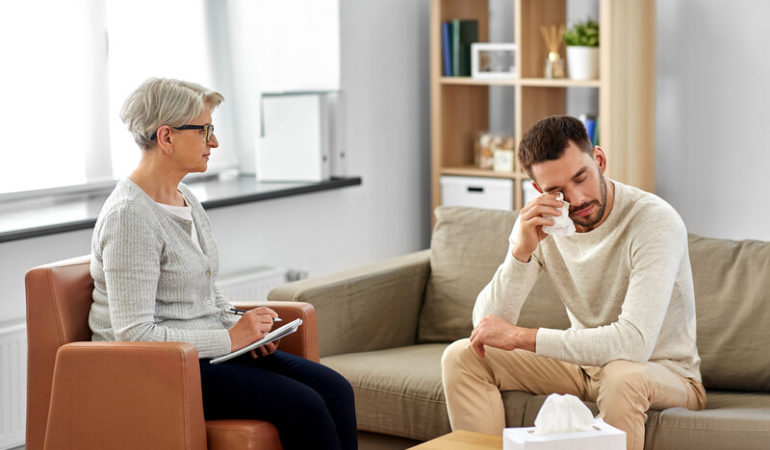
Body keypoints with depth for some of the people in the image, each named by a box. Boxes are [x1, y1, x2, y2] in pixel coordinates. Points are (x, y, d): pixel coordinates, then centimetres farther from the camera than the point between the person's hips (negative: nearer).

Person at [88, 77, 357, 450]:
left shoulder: (185, 199, 13)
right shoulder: (128, 217, -18)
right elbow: (134, 333, -23)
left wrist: (245, 328, 2)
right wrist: (229, 338, -18)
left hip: (204, 350, 9)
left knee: (335, 390, -9)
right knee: (304, 406, -22)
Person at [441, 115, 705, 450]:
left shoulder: (655, 221, -25)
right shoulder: (539, 223, -8)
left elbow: (635, 342, -36)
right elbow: (487, 327, -13)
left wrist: (519, 337, -29)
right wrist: (521, 251, -30)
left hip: (665, 372, -5)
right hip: (585, 362, 5)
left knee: (621, 375, -40)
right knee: (462, 357, -9)